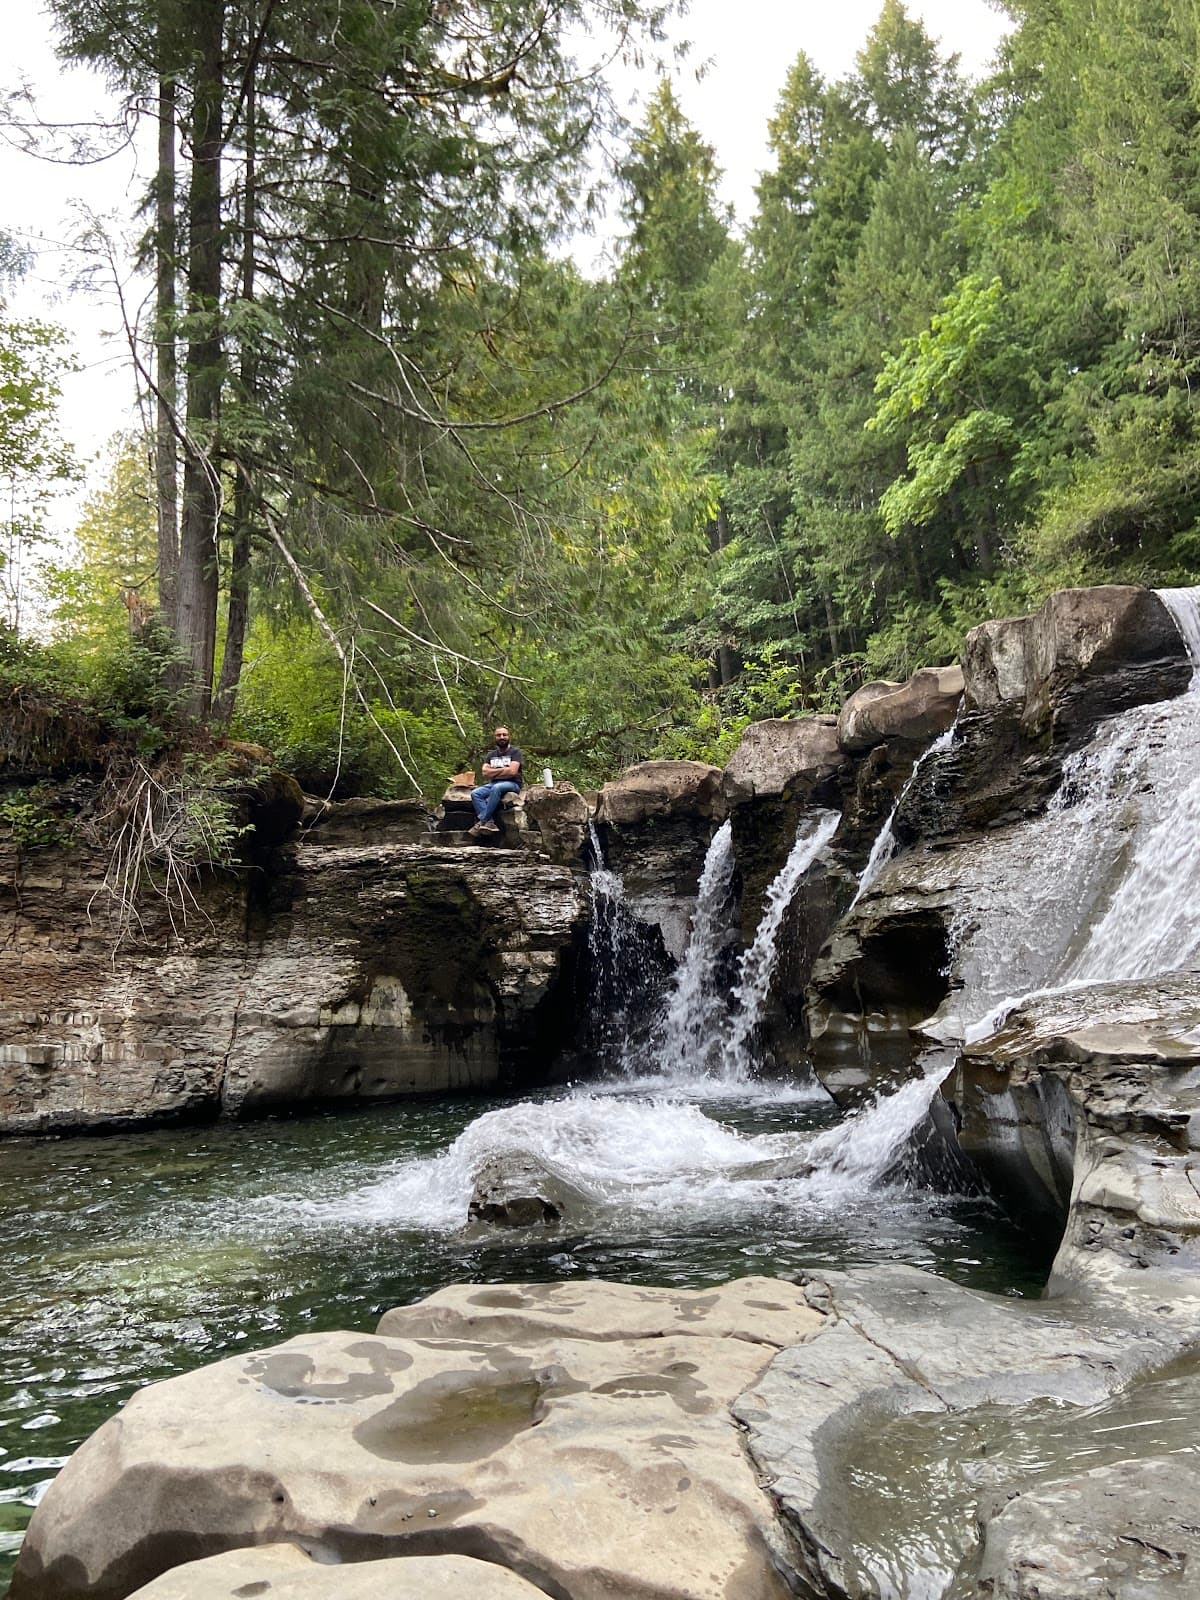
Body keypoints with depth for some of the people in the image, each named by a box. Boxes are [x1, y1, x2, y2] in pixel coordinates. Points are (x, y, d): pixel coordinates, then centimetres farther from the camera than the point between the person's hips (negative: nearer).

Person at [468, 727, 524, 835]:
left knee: (496, 788, -38)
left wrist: (494, 772, -2)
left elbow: (512, 772, -13)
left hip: (512, 784, -5)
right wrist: (503, 770, -5)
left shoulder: (515, 752, 2)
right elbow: (485, 773, 3)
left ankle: (482, 822, -37)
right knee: (475, 793, -22)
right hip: (493, 784, 6)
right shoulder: (491, 754, 17)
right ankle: (489, 823, -37)